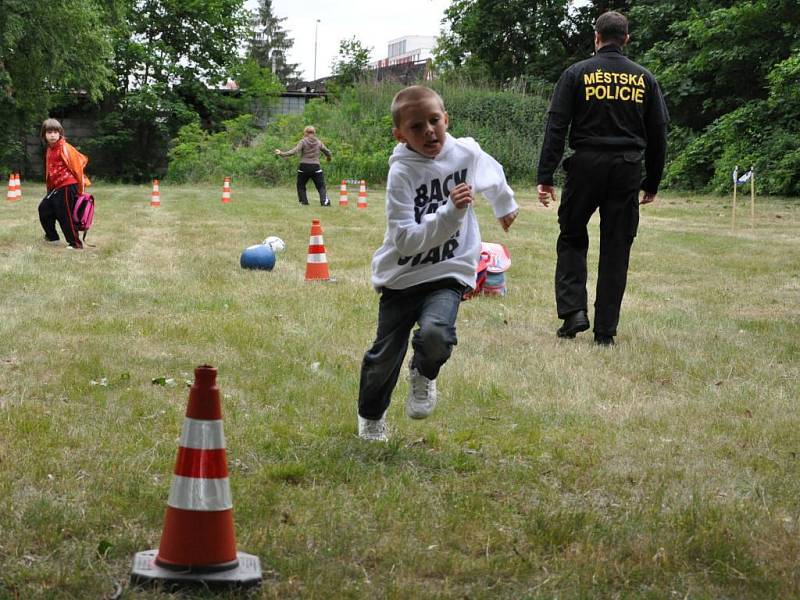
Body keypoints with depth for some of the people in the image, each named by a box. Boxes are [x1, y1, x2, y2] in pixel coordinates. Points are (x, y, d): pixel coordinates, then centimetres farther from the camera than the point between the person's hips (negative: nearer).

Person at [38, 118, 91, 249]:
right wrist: (49, 188, 17)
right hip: (56, 187, 9)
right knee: (44, 208, 15)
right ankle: (52, 237, 28)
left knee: (65, 215, -7)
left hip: (68, 186, -9)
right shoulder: (49, 150, 14)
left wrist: (81, 183, -12)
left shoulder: (65, 148, -13)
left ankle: (75, 243, 1)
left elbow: (79, 163, -14)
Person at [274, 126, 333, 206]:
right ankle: (324, 201, -10)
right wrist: (329, 157, 41)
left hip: (304, 167, -2)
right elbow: (327, 151, 18)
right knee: (321, 186, 7)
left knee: (300, 185, 16)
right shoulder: (318, 142, 8)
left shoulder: (303, 142, -2)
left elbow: (295, 151, -14)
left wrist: (282, 153, -14)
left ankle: (303, 201, 11)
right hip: (315, 167, 2)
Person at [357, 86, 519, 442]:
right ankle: (371, 416, 35)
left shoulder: (466, 153, -6)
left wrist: (505, 207, 38)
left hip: (448, 272, 1)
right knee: (385, 356, 5)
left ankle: (424, 374, 9)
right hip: (402, 276, -1)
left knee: (435, 333, -27)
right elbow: (406, 239, -25)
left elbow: (492, 175, 20)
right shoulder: (401, 173, -18)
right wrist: (450, 213, -34)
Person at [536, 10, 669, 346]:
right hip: (628, 171, 2)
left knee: (572, 239, 13)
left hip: (586, 167, -2)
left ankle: (573, 310, -4)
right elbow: (658, 134, 10)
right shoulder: (644, 78, 9)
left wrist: (545, 177, -4)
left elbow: (556, 127, -4)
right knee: (616, 249, 7)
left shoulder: (577, 74, 1)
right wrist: (652, 183, 17)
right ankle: (605, 331, 7)